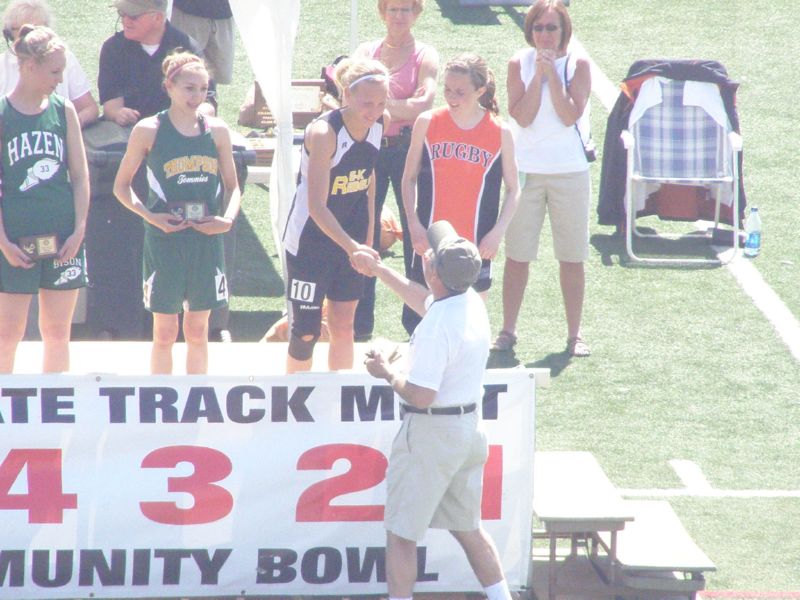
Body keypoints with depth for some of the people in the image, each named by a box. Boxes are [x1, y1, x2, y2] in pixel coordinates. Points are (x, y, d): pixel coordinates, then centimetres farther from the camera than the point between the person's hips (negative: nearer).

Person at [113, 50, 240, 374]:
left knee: (198, 330, 11)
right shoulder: (148, 131, -4)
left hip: (206, 238, 3)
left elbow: (232, 186, 13)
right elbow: (121, 186, 2)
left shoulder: (217, 131, 5)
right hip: (164, 238, -3)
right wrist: (149, 215, -13)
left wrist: (227, 219, -6)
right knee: (165, 331, 2)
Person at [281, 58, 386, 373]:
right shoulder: (324, 133, -26)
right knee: (306, 332, -1)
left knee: (343, 326, 11)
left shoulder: (376, 126, -5)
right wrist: (352, 247, -40)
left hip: (351, 240, 6)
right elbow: (316, 206, -30)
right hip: (310, 240, -6)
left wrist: (367, 240, 12)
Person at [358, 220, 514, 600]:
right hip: (469, 427, 9)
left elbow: (419, 395, -27)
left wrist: (387, 372, -10)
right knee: (467, 526, 19)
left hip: (431, 433, -9)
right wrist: (380, 271, 35)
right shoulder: (472, 303, 3)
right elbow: (426, 300, 27)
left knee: (401, 534, 2)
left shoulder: (437, 327, -26)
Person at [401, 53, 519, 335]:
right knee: (416, 320, 1)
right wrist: (413, 224, -4)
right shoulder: (427, 123, -1)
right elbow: (409, 178, 7)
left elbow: (513, 189, 5)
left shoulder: (499, 133, -2)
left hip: (476, 246, -1)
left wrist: (497, 232, -6)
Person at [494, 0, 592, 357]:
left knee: (572, 257, 3)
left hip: (569, 170, 0)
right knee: (517, 255, 3)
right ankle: (508, 330, 13)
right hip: (525, 169, 0)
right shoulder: (520, 64, 1)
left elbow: (570, 116, -14)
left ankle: (574, 334, 10)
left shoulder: (577, 65, -1)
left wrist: (552, 73, -14)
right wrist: (539, 74, -14)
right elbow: (522, 116, -11)